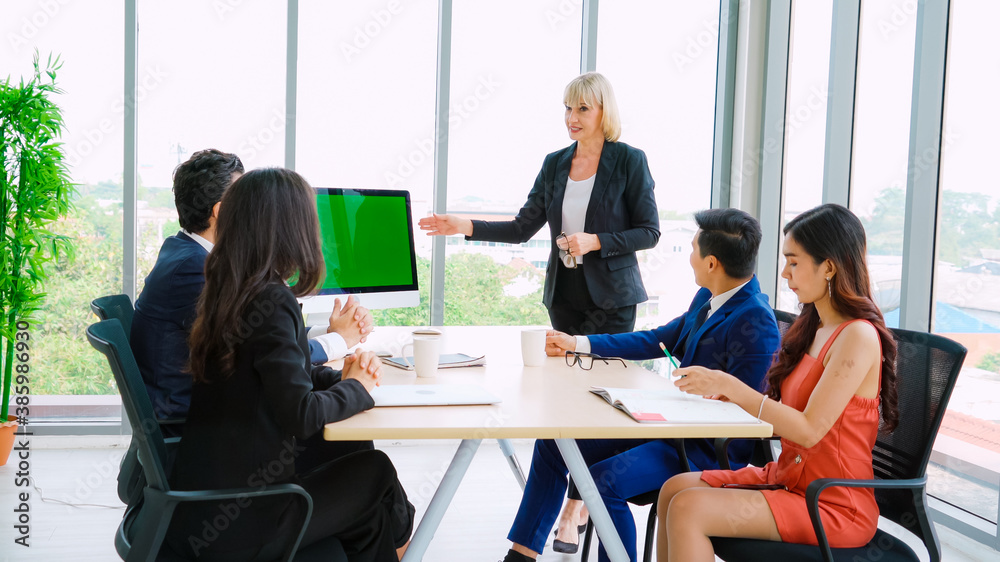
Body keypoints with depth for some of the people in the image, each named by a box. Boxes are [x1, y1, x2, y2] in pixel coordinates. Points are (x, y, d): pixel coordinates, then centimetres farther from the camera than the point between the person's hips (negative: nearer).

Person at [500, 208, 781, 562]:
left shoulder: (756, 323, -22)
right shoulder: (707, 298, 6)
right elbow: (658, 340, 17)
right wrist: (576, 344, 18)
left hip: (709, 450, -10)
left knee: (604, 479, -31)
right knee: (553, 443, 9)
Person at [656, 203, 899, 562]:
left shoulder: (858, 336, -18)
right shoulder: (815, 328, 11)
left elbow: (809, 430, -22)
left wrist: (731, 387, -20)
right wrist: (728, 393, -3)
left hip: (832, 505, -9)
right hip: (787, 477, 9)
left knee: (688, 509, -21)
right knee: (674, 489, -3)